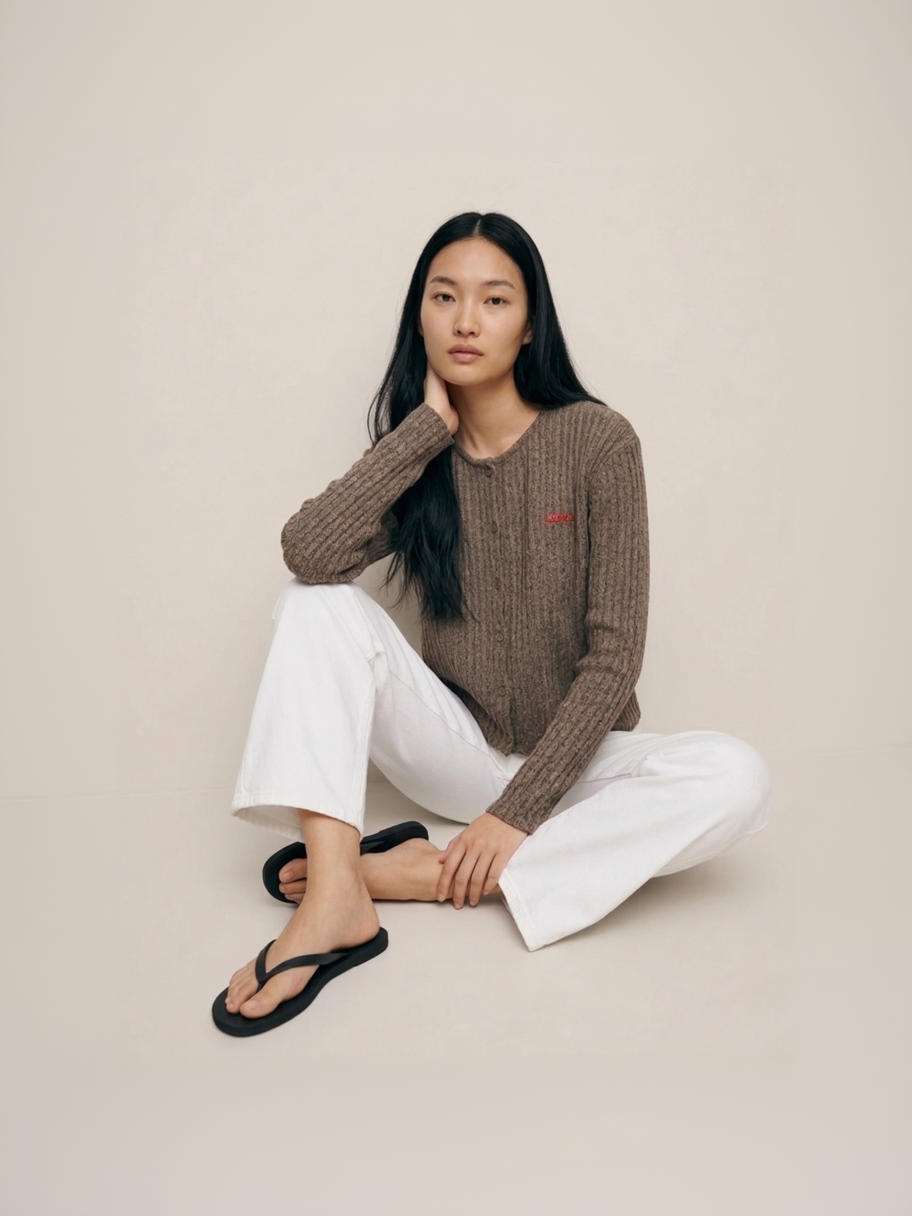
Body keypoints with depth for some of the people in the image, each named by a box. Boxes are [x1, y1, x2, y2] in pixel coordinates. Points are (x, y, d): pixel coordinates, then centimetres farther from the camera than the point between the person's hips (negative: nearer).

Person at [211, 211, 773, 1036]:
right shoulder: (420, 462, -1)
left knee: (737, 779, -30)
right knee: (320, 602, -18)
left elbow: (614, 657, -15)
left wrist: (519, 809, -20)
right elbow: (307, 552, -22)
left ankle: (427, 872, -26)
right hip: (456, 749, 2)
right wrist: (429, 424, -17)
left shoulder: (597, 441, -11)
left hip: (569, 757, -2)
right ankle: (335, 897, -30)